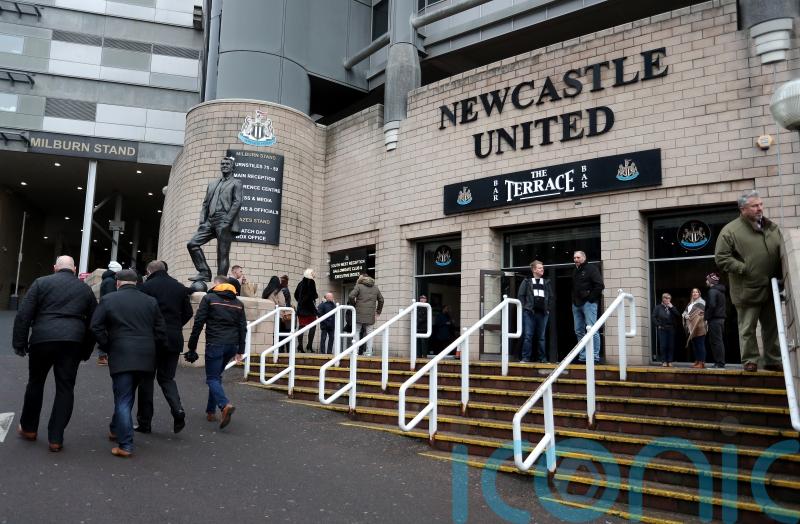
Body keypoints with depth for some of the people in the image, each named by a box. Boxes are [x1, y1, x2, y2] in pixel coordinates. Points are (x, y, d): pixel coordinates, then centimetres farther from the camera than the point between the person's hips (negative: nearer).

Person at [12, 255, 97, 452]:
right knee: (65, 388, 5)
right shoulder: (85, 289, 15)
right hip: (72, 342, 1)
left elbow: (24, 315, 0)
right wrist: (86, 351, 19)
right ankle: (56, 438, 6)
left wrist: (19, 343, 5)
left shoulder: (41, 282, 8)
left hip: (42, 339, -1)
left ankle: (28, 428, 33)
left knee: (35, 383, 19)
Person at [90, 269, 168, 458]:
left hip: (121, 356, -3)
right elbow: (160, 330, 7)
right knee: (127, 395, 20)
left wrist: (108, 346, 6)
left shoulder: (108, 300, 2)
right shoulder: (150, 301, 9)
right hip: (145, 357, 3)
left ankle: (125, 445, -3)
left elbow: (96, 327, -3)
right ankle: (116, 430, 34)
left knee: (123, 399, 0)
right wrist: (159, 350, 18)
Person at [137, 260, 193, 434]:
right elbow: (188, 313, 8)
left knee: (147, 379, 9)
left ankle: (144, 421, 13)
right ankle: (178, 410, -8)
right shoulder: (180, 287, 8)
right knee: (167, 378, 15)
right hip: (174, 340, 4)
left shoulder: (147, 286, -6)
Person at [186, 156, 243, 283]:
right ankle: (204, 273, 1)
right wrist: (202, 220, 6)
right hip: (210, 221, 6)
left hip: (224, 222, -6)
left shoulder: (236, 183, 6)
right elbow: (205, 203, 21)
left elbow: (237, 203, -6)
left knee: (222, 254, -7)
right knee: (192, 244, -5)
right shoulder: (212, 183, 24)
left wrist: (227, 221, -15)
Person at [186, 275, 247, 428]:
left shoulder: (209, 298, 2)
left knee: (212, 378, -3)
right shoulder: (238, 303, 16)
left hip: (215, 344, -5)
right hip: (232, 345, 5)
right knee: (216, 376, 18)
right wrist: (240, 350, 16)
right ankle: (211, 411, 18)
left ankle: (225, 405, -26)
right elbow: (243, 328, 14)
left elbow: (198, 323, -3)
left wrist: (192, 346, 2)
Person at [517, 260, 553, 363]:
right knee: (528, 336, -5)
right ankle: (525, 358, -2)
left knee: (541, 336, 8)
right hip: (529, 312, -3)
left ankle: (542, 358, 14)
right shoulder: (526, 282, 5)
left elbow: (551, 297, 15)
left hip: (543, 313, 3)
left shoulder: (547, 282, 14)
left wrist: (548, 309, 5)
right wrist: (524, 308, -6)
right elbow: (520, 296, 2)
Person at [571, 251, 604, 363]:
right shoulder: (575, 272, 21)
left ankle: (595, 356, -10)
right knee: (579, 331, 7)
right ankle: (583, 356, 11)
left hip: (588, 303, -8)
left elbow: (599, 285, -11)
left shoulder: (591, 268, -2)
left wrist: (591, 297, -12)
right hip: (576, 305, 8)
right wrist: (574, 300, 13)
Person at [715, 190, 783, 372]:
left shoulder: (772, 227, 11)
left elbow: (782, 253, 19)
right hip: (747, 290, -6)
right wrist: (745, 269, -15)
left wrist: (780, 276, 6)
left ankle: (773, 361, 24)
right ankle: (750, 361, 11)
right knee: (747, 328, 1)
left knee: (772, 327, 13)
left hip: (770, 289, 6)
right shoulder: (731, 230, -8)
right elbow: (721, 258, -11)